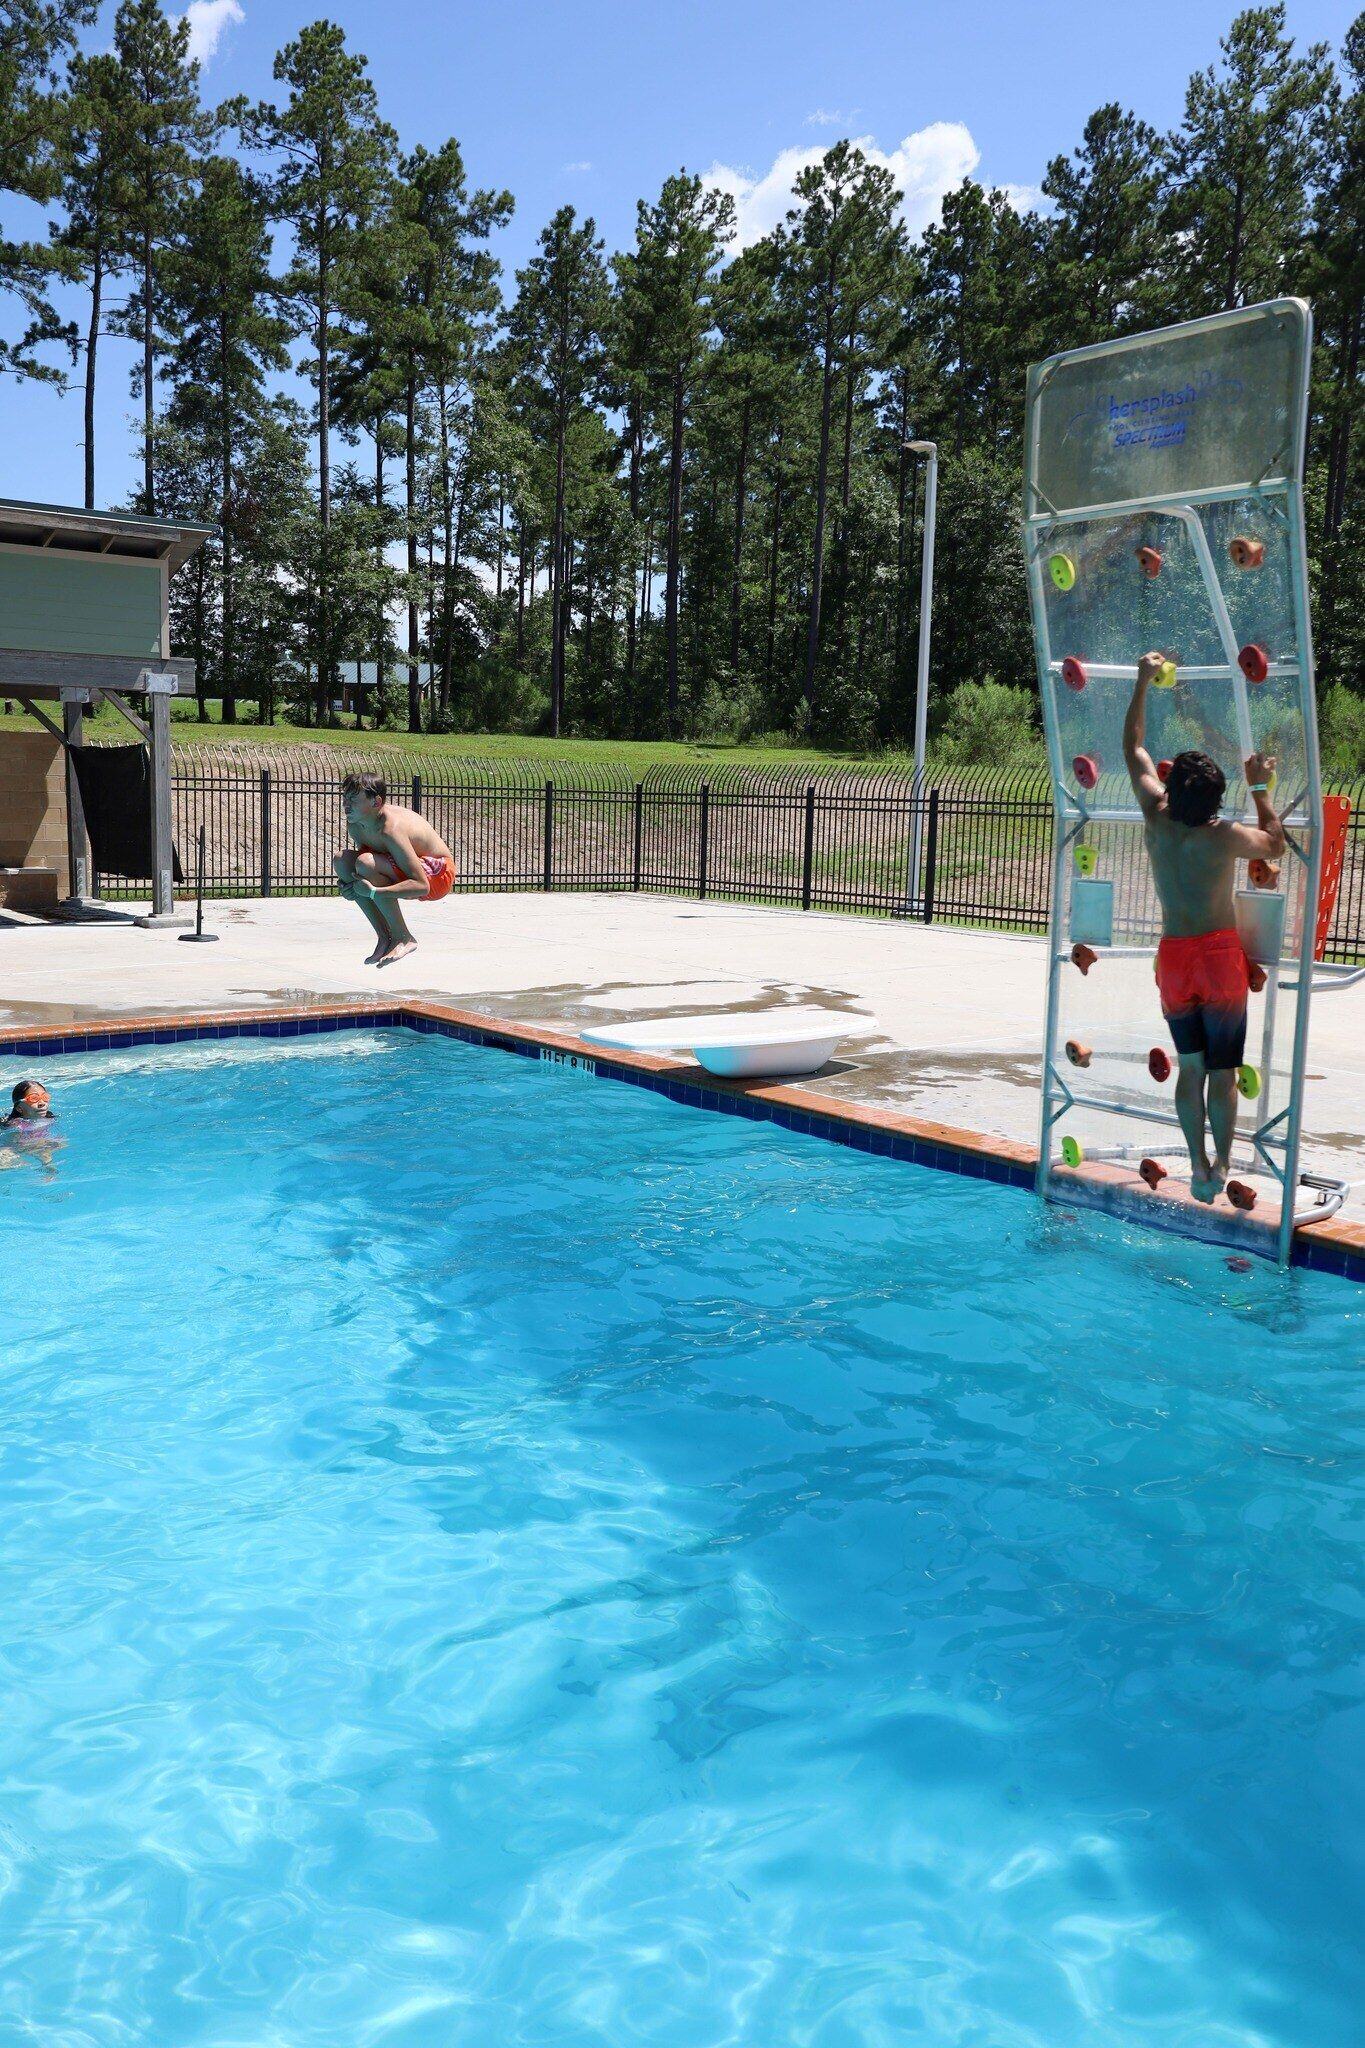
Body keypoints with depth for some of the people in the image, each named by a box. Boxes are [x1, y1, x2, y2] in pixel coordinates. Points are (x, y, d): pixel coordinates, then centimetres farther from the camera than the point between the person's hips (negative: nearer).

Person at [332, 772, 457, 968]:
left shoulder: (391, 828, -31)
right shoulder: (354, 825, -5)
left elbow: (421, 886, -35)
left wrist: (373, 892, -37)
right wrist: (348, 885, -11)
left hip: (437, 875, -9)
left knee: (366, 864, -30)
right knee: (342, 860, -6)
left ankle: (403, 938, -16)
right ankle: (384, 937, -4)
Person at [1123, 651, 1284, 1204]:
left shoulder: (1156, 820, -5)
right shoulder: (1227, 837, -12)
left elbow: (1134, 749, 8)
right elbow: (1275, 843, 10)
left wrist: (1143, 681, 14)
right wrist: (1260, 788, 17)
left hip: (1173, 958, 3)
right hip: (1220, 956, -3)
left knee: (1189, 1067, 11)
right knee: (1222, 1071, 6)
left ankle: (1198, 1167, 12)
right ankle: (1221, 1164, 12)